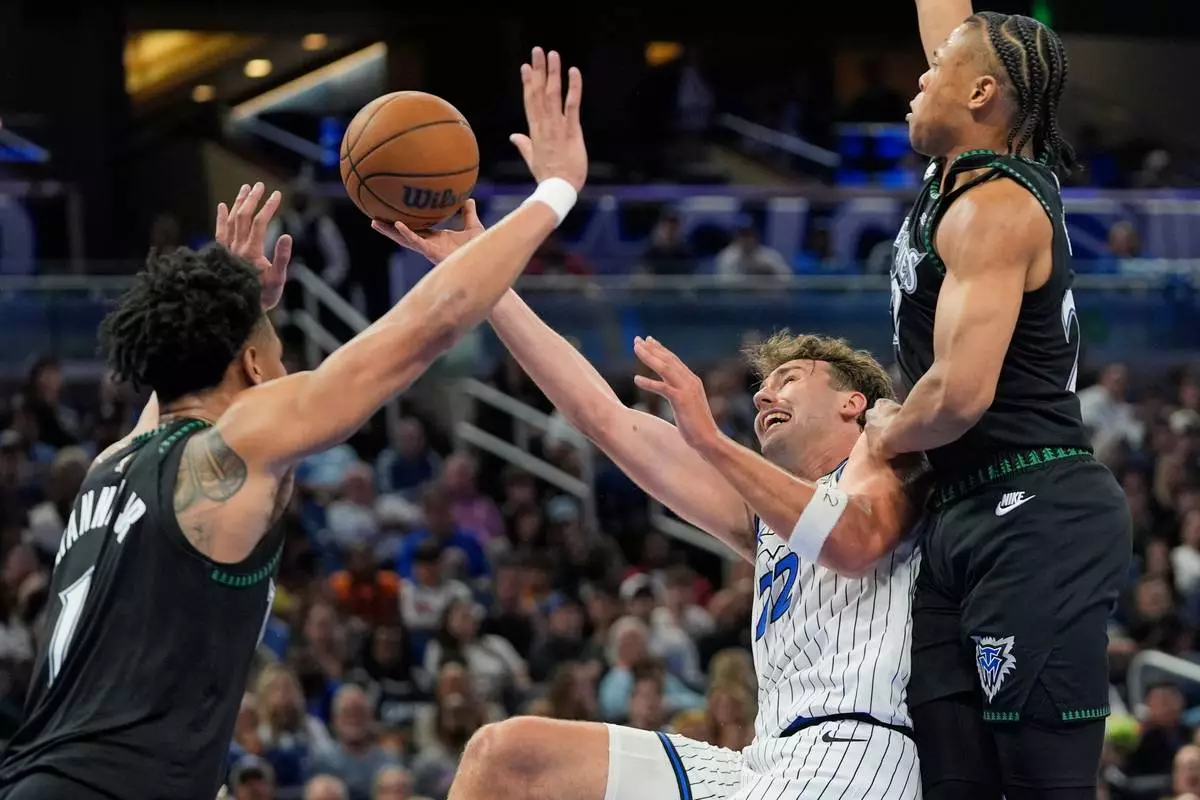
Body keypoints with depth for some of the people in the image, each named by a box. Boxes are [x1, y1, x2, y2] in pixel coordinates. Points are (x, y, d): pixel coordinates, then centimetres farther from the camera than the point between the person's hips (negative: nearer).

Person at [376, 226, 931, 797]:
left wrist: (710, 439, -16)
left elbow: (854, 542, -14)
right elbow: (604, 417, 27)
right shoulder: (764, 516, 29)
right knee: (506, 754, 1)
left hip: (850, 752, -8)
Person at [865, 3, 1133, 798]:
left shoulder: (992, 211, -14)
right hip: (970, 518, 10)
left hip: (1035, 521, -10)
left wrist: (886, 434, -3)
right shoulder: (977, 171, 12)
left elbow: (961, 393, -23)